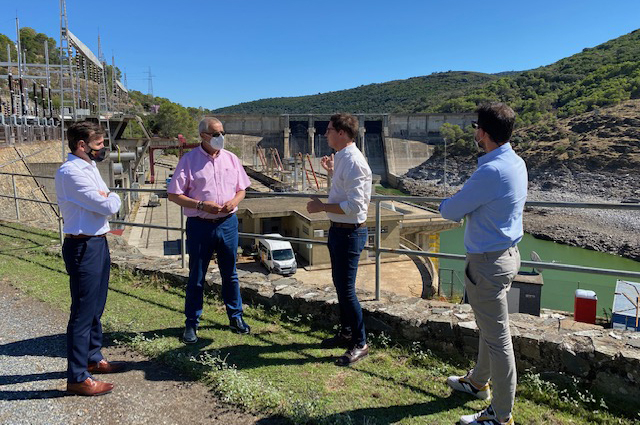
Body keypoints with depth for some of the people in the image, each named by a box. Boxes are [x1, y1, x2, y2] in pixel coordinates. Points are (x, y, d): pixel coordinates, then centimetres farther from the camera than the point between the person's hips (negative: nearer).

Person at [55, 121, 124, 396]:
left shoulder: (90, 167, 11)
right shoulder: (71, 172, -19)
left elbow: (108, 202, 13)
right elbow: (109, 206, -21)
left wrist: (105, 198, -8)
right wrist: (112, 197, 0)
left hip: (98, 243, 10)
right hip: (84, 247, -10)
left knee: (96, 307, 20)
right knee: (83, 312, -2)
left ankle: (93, 358, 36)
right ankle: (77, 378, 8)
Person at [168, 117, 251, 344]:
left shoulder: (231, 158, 6)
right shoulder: (189, 160, -5)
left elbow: (241, 189, 13)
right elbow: (174, 195, -6)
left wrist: (234, 201, -9)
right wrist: (201, 205, -18)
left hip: (228, 223, 3)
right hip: (200, 225, -3)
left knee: (230, 273, 14)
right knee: (196, 276, 7)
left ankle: (235, 317, 29)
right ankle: (191, 323, 21)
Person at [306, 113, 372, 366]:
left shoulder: (353, 161, -21)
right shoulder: (342, 158, 11)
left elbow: (354, 205, -27)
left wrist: (322, 207, -19)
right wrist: (332, 172, 17)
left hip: (349, 232, -11)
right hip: (338, 230, 11)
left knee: (346, 289, -4)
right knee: (339, 284, 20)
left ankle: (360, 344, 11)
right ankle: (345, 333, 35)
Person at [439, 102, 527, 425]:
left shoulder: (492, 171, -26)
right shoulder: (516, 162, 5)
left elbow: (449, 211, -16)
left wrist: (448, 203, 4)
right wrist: (462, 203, 2)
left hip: (488, 262, -10)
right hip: (506, 253, 10)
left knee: (496, 338, 2)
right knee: (489, 328, 25)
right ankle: (478, 381, 46)